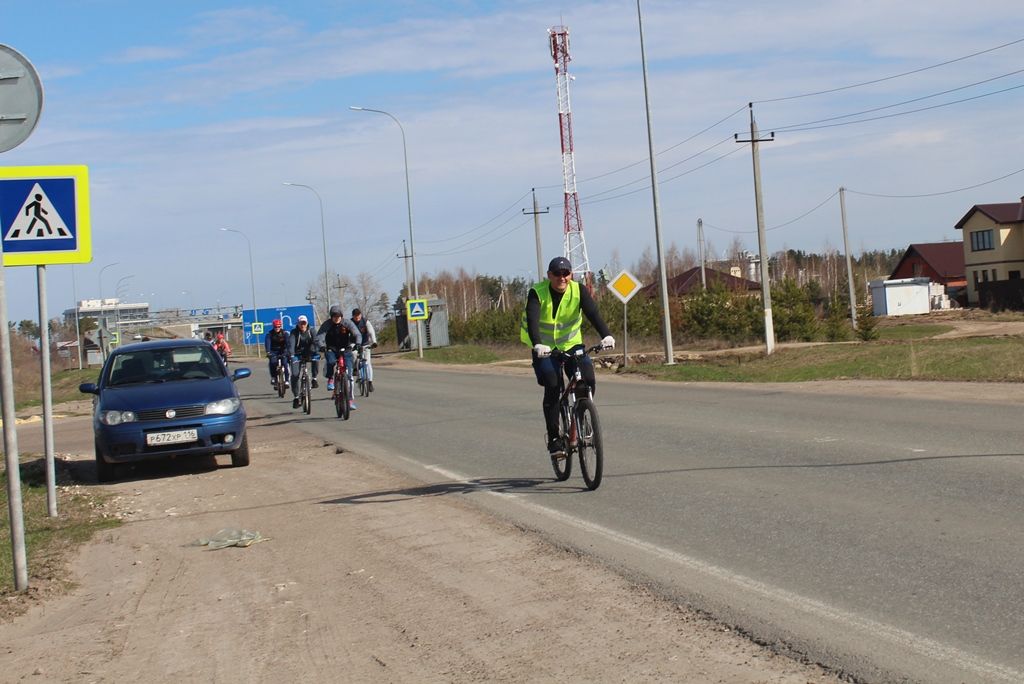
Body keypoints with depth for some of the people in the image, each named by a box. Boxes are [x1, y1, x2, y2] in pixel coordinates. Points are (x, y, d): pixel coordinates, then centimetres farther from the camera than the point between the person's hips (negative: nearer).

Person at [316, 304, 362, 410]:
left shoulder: (347, 323, -10)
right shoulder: (327, 324, -11)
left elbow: (357, 335, -19)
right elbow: (319, 337, -21)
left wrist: (358, 344, -40)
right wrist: (322, 346, -42)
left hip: (345, 350, 1)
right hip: (332, 350, -1)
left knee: (348, 375, -7)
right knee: (331, 361, -36)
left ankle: (350, 400, 0)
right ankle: (330, 380, -8)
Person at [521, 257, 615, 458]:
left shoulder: (579, 291, -11)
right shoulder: (537, 293, -17)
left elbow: (593, 313, -25)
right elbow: (532, 320, -31)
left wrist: (606, 335, -42)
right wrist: (537, 345, -50)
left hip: (572, 345, 2)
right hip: (545, 349, -2)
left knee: (588, 379, -18)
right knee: (552, 387, -18)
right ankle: (553, 438, -10)